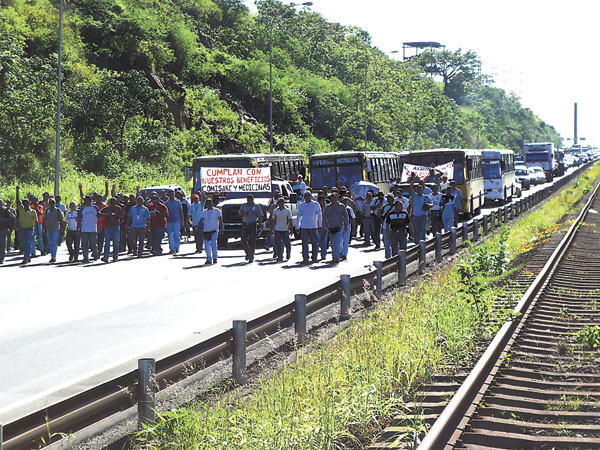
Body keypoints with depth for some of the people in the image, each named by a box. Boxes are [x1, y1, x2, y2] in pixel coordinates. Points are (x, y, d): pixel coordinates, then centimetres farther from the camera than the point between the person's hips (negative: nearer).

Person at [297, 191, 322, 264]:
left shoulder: (316, 204, 3)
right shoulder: (301, 206, 7)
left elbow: (319, 215, 6)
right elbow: (298, 217, 11)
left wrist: (320, 225, 2)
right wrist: (297, 227, 6)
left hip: (313, 227, -1)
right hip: (304, 227, 1)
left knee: (314, 243, 3)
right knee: (304, 243, -1)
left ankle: (314, 258, 15)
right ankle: (305, 259, 1)